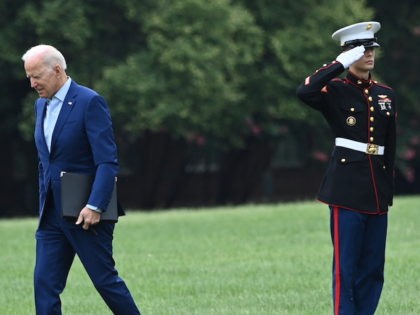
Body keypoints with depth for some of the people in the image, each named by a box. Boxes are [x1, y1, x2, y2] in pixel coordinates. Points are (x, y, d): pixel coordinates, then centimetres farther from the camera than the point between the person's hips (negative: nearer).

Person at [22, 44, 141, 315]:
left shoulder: (90, 102, -12)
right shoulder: (42, 105, 13)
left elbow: (108, 161, -17)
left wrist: (95, 207, -23)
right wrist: (45, 205, 17)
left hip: (86, 213, -7)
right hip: (52, 216, 7)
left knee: (105, 280, 0)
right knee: (45, 283, -1)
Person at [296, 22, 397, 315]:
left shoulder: (386, 94, 14)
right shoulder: (336, 90, -2)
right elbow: (304, 92, -24)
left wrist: (388, 189, 16)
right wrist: (340, 64, -19)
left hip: (378, 190, 6)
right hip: (347, 186, -6)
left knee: (373, 266, 6)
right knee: (346, 264, -6)